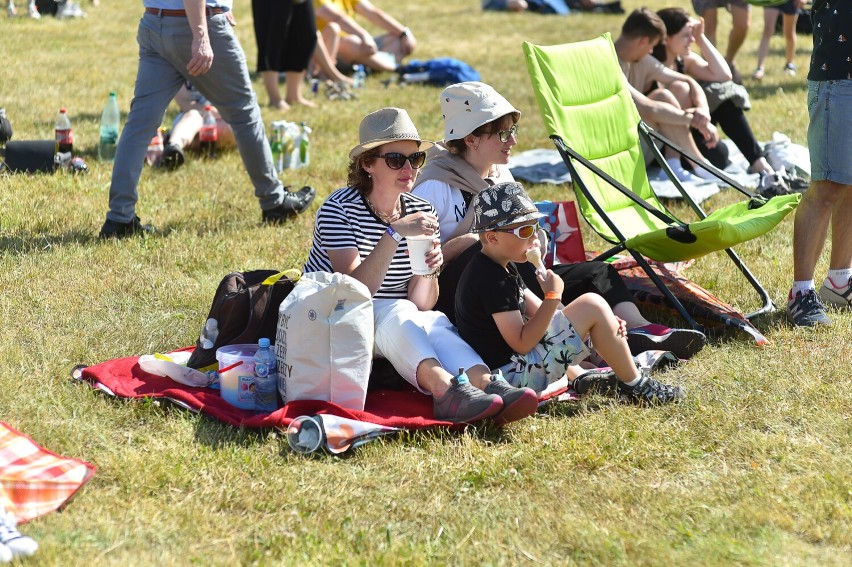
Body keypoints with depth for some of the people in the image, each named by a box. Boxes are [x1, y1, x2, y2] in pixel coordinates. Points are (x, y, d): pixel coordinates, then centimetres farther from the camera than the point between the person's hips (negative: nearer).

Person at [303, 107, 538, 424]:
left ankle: (486, 384, -54)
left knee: (435, 322, -28)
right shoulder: (339, 209, -12)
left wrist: (428, 270, -23)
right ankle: (446, 387, -57)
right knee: (396, 313, -33)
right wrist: (395, 234, -31)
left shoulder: (421, 213, 4)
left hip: (399, 327, 4)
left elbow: (421, 305, -2)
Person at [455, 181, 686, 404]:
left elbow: (538, 312, 13)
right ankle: (634, 387, -1)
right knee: (592, 305, -12)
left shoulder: (502, 268, 12)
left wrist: (603, 322, 3)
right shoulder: (492, 280, -21)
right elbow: (522, 343, -23)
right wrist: (552, 296, -23)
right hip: (513, 374, -11)